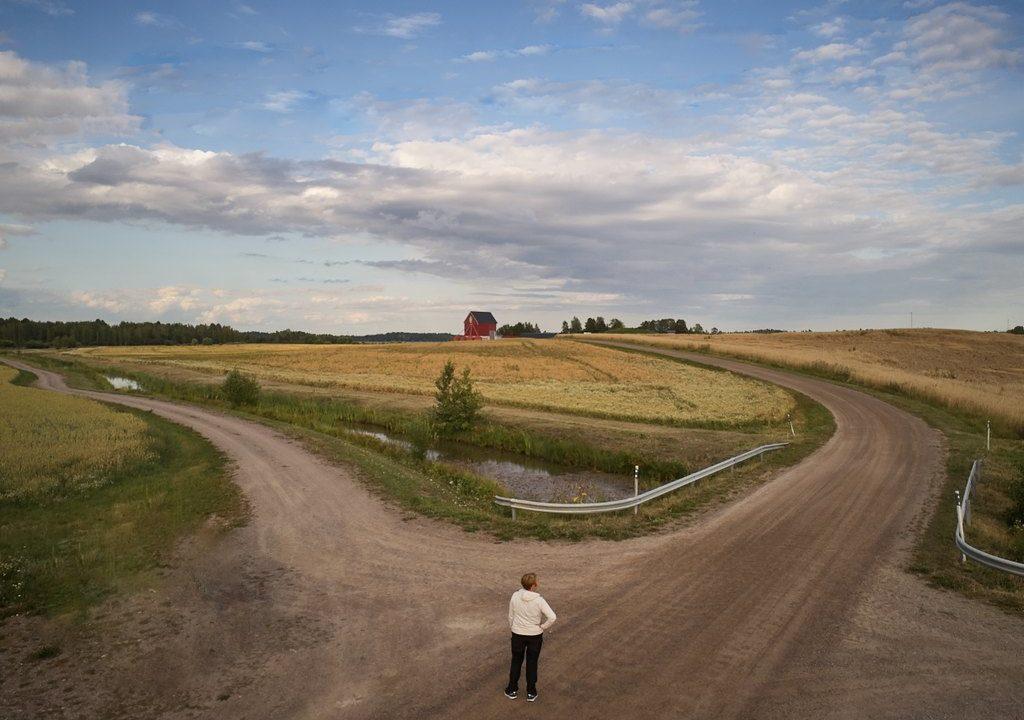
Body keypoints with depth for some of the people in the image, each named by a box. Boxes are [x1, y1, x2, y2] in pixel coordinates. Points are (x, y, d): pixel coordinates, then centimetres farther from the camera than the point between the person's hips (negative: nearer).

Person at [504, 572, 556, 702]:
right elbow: (552, 617, -27)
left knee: (516, 662, 20)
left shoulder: (515, 596, -13)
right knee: (532, 664, 16)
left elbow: (510, 617, -1)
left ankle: (512, 690, 31)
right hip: (535, 635, -2)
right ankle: (531, 693, 26)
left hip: (518, 634, 2)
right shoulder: (539, 600, -22)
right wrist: (542, 627, -10)